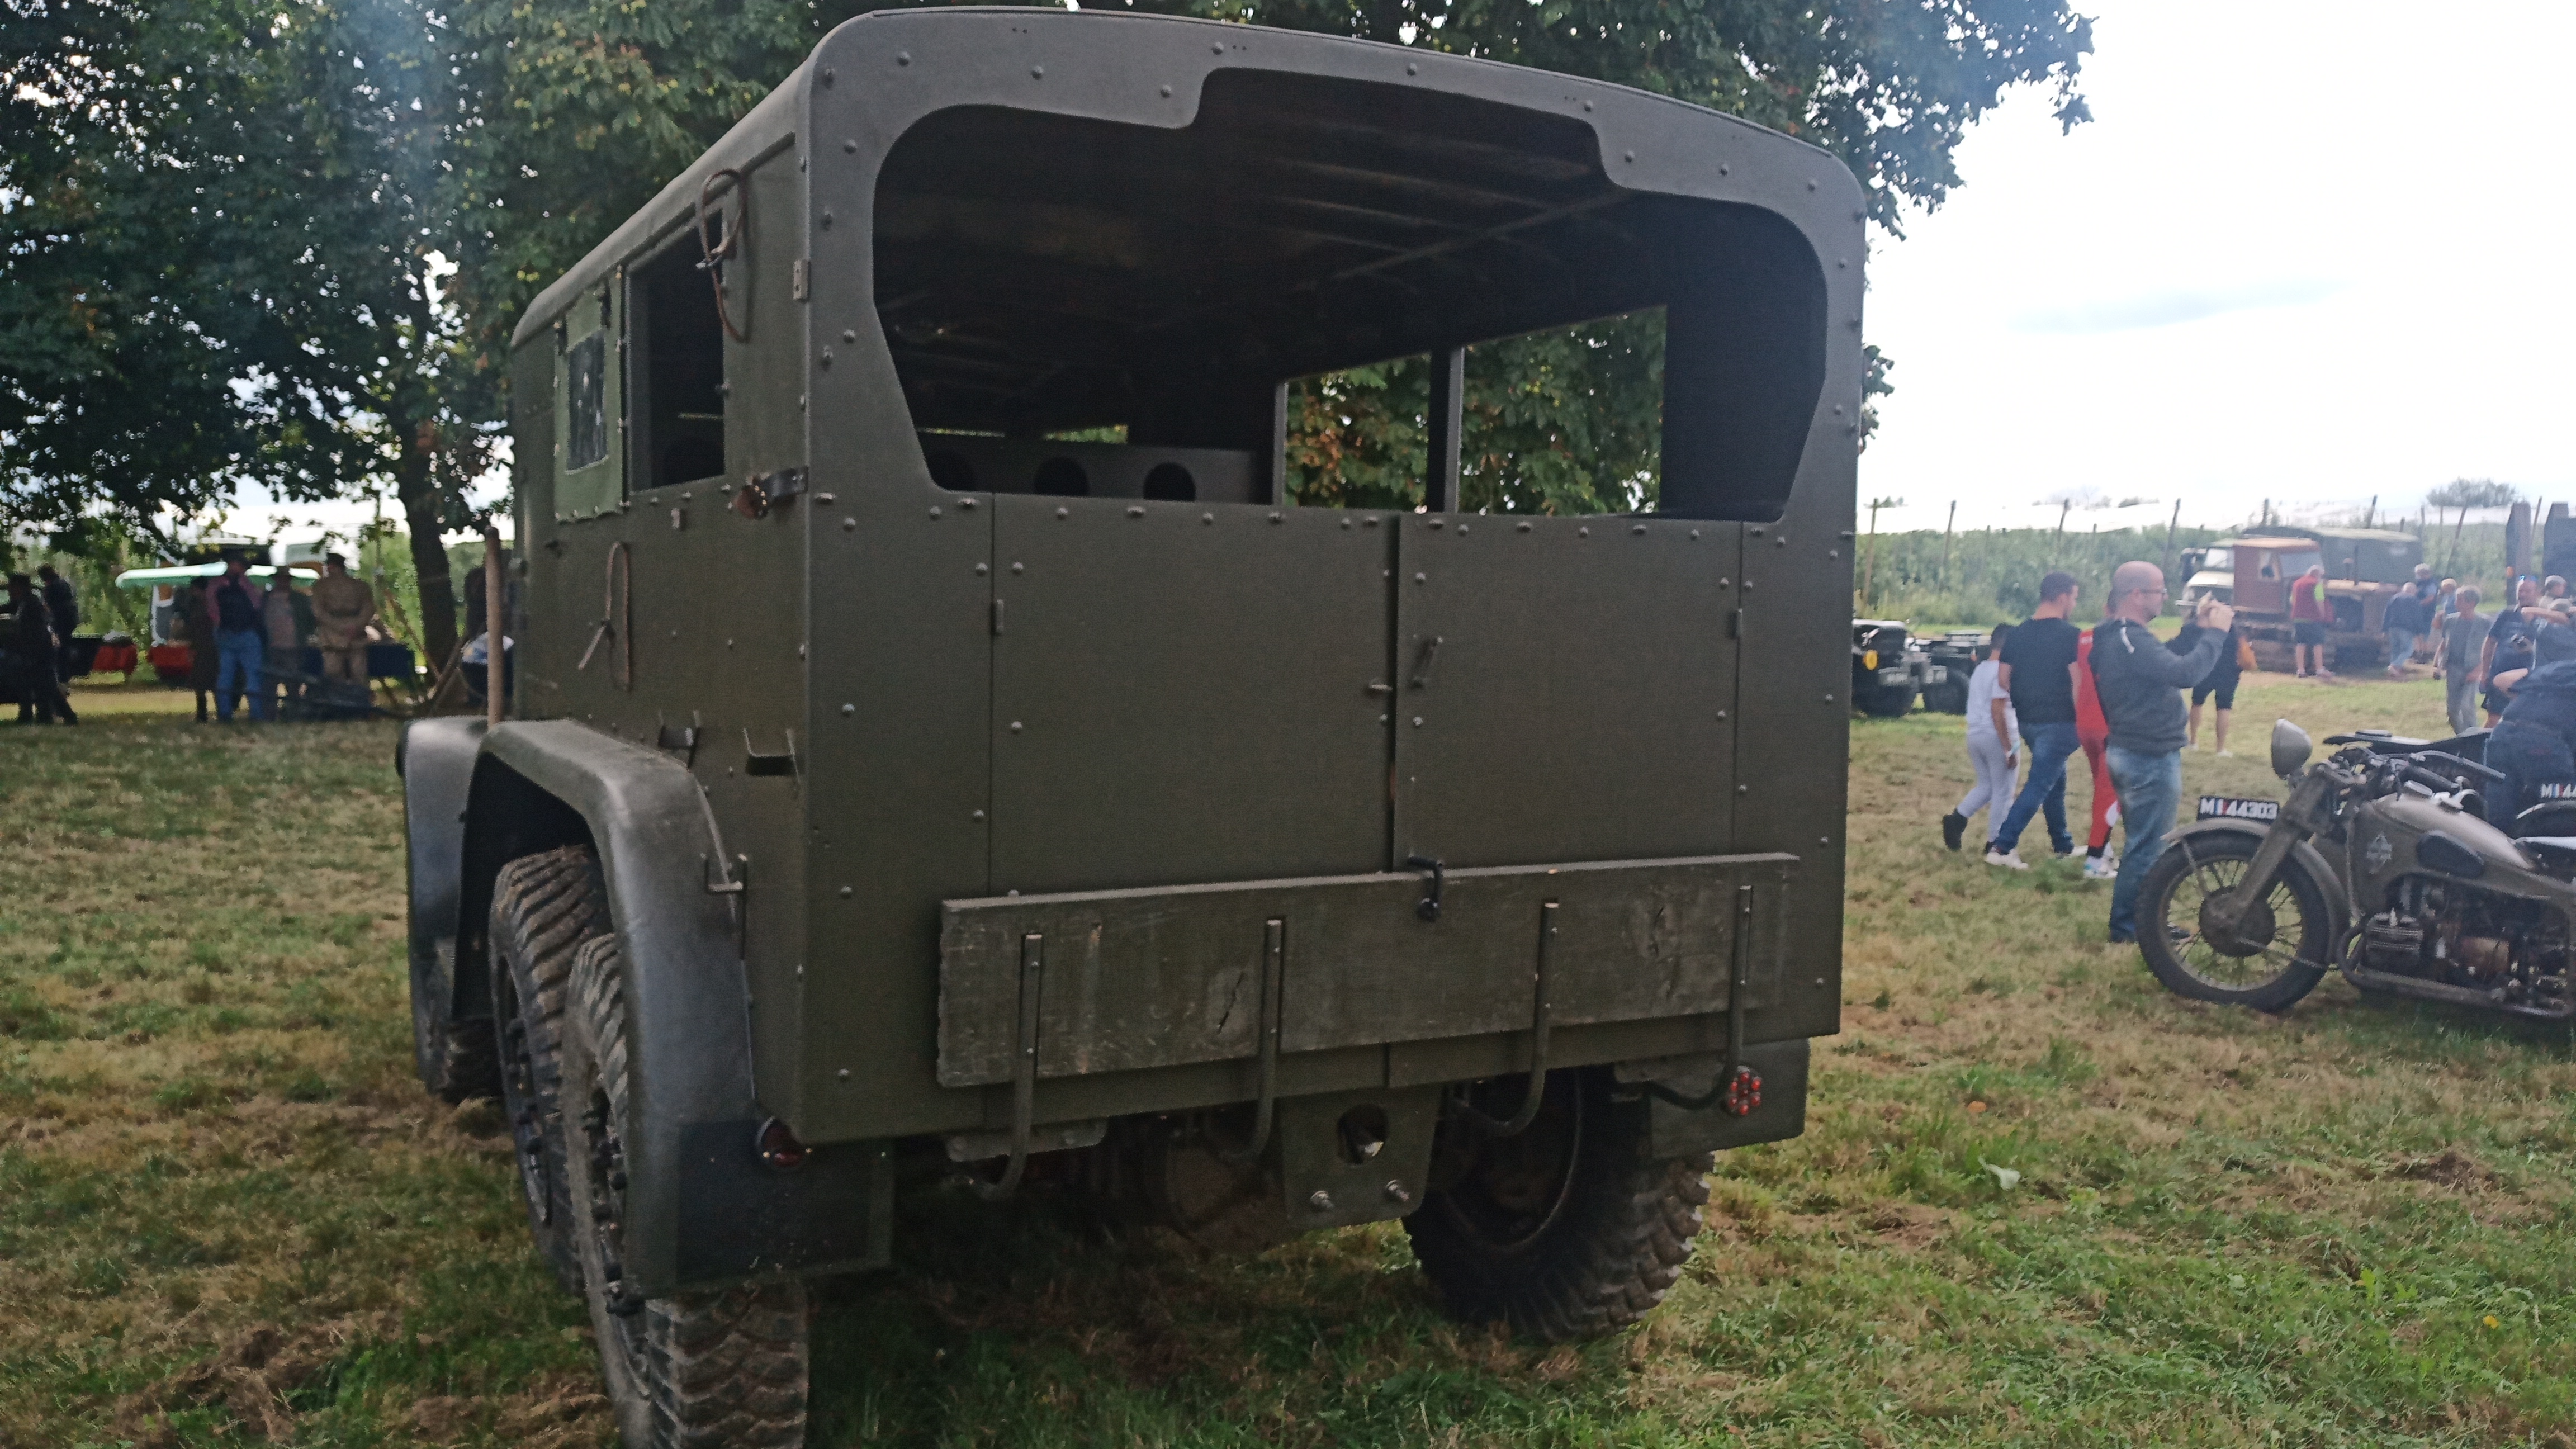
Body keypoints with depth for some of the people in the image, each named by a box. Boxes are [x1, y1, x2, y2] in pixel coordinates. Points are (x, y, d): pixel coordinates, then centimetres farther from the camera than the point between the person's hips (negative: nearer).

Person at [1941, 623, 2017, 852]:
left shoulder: (1979, 669, 12)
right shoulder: (2003, 671, -14)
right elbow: (1997, 710, -20)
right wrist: (2008, 748, -18)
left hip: (1975, 735, 8)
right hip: (1997, 738, -8)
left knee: (1985, 786, 21)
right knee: (2002, 793, 4)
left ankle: (1956, 818, 3)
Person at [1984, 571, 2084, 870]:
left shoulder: (2019, 633, 7)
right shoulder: (2068, 634, -13)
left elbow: (2003, 679, 10)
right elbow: (2078, 683, -17)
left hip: (2028, 721, 8)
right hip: (2058, 722, -8)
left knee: (2055, 780, 21)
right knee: (2039, 785, -7)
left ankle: (2063, 844, 31)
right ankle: (2002, 846, -15)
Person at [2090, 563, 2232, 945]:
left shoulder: (2118, 636, 10)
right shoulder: (2132, 641, -24)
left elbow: (2166, 659, 19)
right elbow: (2184, 672, -32)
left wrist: (2197, 628, 6)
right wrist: (2216, 633, -20)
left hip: (2131, 753, 11)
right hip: (2151, 760, -11)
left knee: (2143, 844, 20)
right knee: (2147, 849, -1)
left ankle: (2138, 922, 29)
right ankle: (2127, 929, 7)